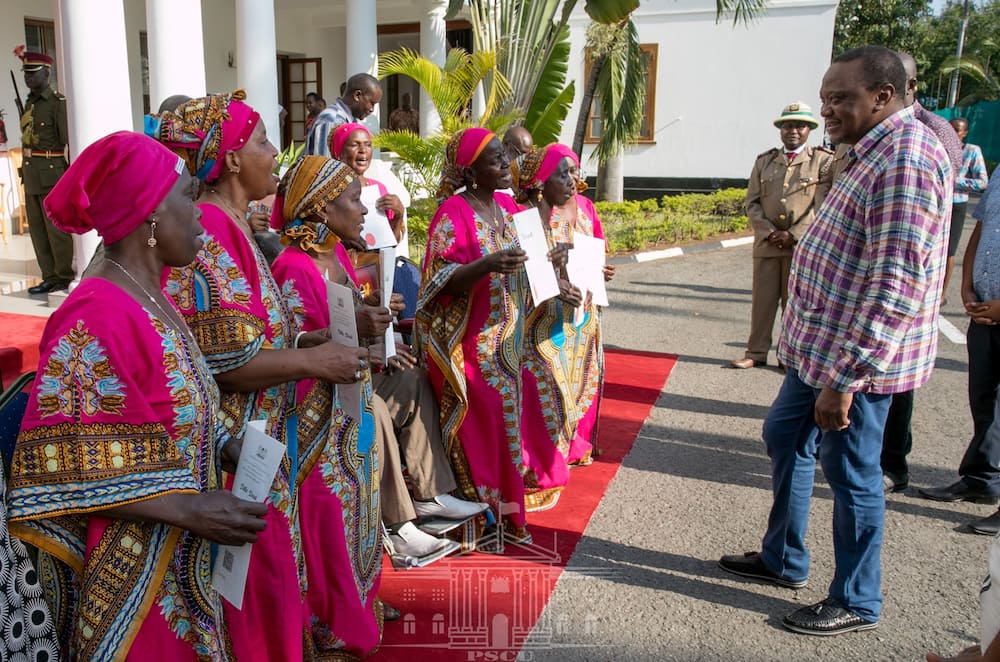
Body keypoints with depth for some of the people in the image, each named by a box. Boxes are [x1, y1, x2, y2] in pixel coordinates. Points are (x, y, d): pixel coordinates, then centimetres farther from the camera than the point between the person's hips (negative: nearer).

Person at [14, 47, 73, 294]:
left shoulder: (58, 102, -9)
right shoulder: (29, 102, 14)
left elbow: (69, 141, -13)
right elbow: (27, 137, 16)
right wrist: (27, 172, 14)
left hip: (51, 172, -8)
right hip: (31, 173, 8)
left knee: (57, 228, -2)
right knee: (37, 229, 9)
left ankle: (65, 278, 8)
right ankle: (50, 277, 16)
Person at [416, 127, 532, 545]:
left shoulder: (507, 206, 11)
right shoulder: (453, 213, -11)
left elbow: (528, 256, 22)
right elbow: (443, 283, -18)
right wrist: (487, 266, -33)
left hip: (506, 337, 7)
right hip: (471, 343, -7)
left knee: (505, 416, 11)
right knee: (480, 424, -2)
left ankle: (501, 510, 23)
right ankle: (490, 512, 13)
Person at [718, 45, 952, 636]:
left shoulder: (904, 161, -22)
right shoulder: (876, 152, 12)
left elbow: (896, 288, -28)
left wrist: (845, 377, -27)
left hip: (856, 356, -10)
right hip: (822, 343, 11)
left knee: (851, 474, 4)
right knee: (785, 437, 20)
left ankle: (857, 603, 25)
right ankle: (783, 559, 38)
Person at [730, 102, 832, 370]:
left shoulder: (823, 161, 4)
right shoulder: (764, 161, 12)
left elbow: (823, 206, -4)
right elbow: (752, 202, 8)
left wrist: (793, 235, -12)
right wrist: (768, 232, -7)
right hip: (766, 244, 3)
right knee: (762, 300, 5)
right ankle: (756, 352, 14)